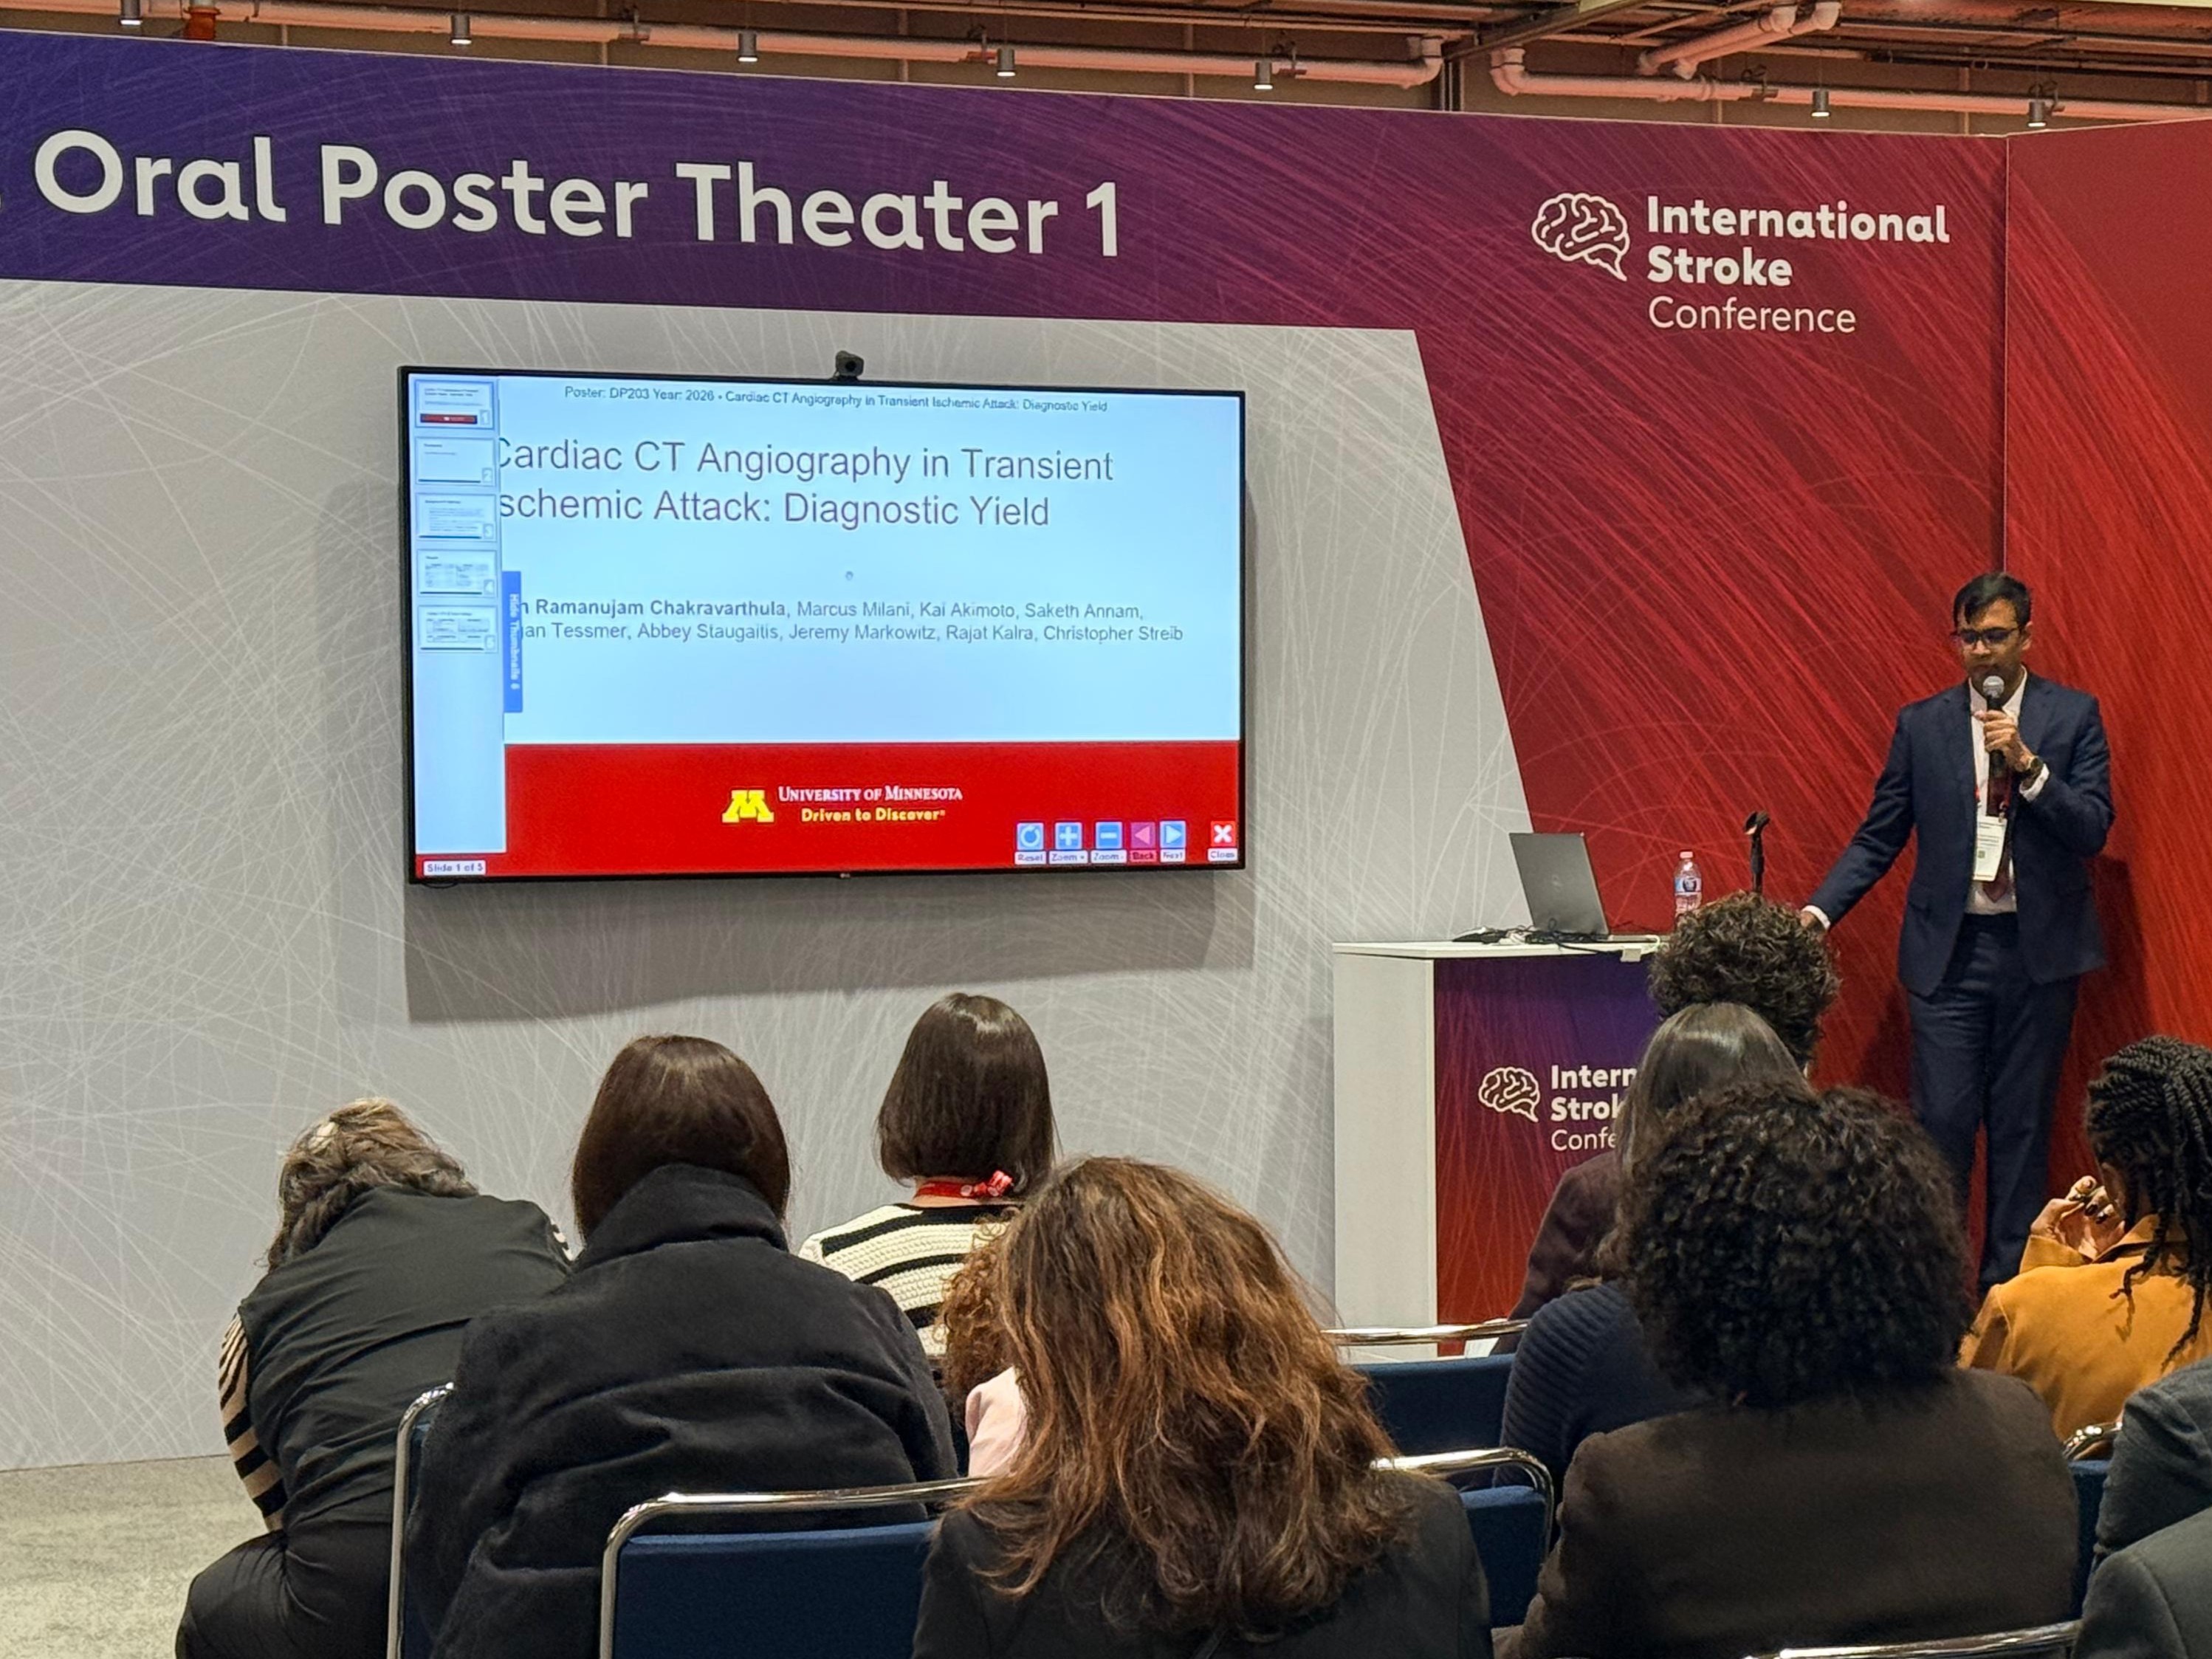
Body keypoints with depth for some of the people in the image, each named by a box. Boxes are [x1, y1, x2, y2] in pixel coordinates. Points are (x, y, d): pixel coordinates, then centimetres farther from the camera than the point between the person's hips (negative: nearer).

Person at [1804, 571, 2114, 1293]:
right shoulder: (1922, 724, 5)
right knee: (1942, 1123, -4)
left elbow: (2093, 830, -5)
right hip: (1950, 952, 0)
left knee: (2022, 1125, 6)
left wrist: (2027, 764, -17)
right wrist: (1820, 910, -8)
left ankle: (2010, 1284, 14)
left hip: (2039, 951, 0)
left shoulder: (2072, 715, 3)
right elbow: (1879, 839, 5)